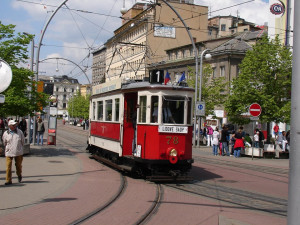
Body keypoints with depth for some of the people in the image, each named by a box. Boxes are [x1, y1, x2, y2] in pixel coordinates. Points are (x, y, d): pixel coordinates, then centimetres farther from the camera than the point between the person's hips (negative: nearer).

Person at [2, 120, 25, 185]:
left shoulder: (20, 132, -2)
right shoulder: (6, 133, -2)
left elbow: (23, 141, 10)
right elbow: (4, 143, 13)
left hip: (18, 152, 1)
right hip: (9, 152, -1)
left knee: (18, 165, 13)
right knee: (8, 166, -5)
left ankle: (19, 175, 40)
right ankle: (8, 180, 3)